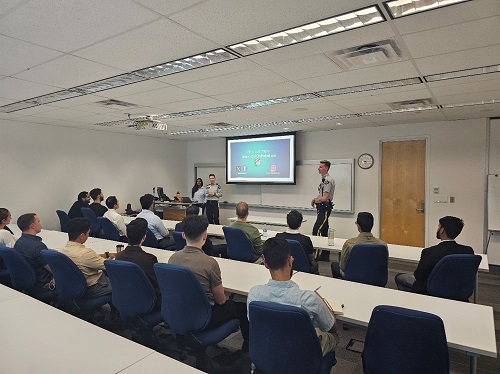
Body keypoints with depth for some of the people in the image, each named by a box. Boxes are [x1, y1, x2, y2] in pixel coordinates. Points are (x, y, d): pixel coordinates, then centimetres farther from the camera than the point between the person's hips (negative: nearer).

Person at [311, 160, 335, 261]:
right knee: (323, 232, 12)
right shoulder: (323, 179, 17)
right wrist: (315, 199, 6)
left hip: (325, 208, -10)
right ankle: (325, 255, 19)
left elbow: (324, 198, -20)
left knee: (316, 231, -15)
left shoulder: (328, 180, -15)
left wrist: (315, 200, -3)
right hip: (321, 208, 10)